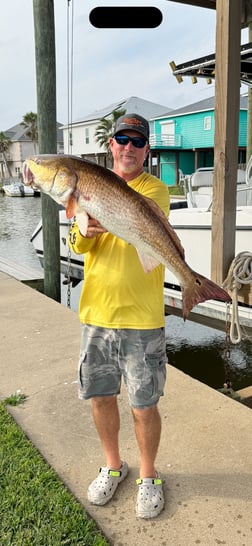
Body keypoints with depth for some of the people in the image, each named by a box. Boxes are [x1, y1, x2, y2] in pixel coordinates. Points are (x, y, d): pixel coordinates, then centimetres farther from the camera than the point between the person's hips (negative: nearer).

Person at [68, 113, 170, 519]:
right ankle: (113, 466, 40)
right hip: (95, 314, 4)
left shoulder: (155, 189, -4)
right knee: (101, 397, 15)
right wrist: (84, 229, -24)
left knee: (144, 407, 6)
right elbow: (79, 246, -1)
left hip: (141, 318, -4)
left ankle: (148, 475, 33)